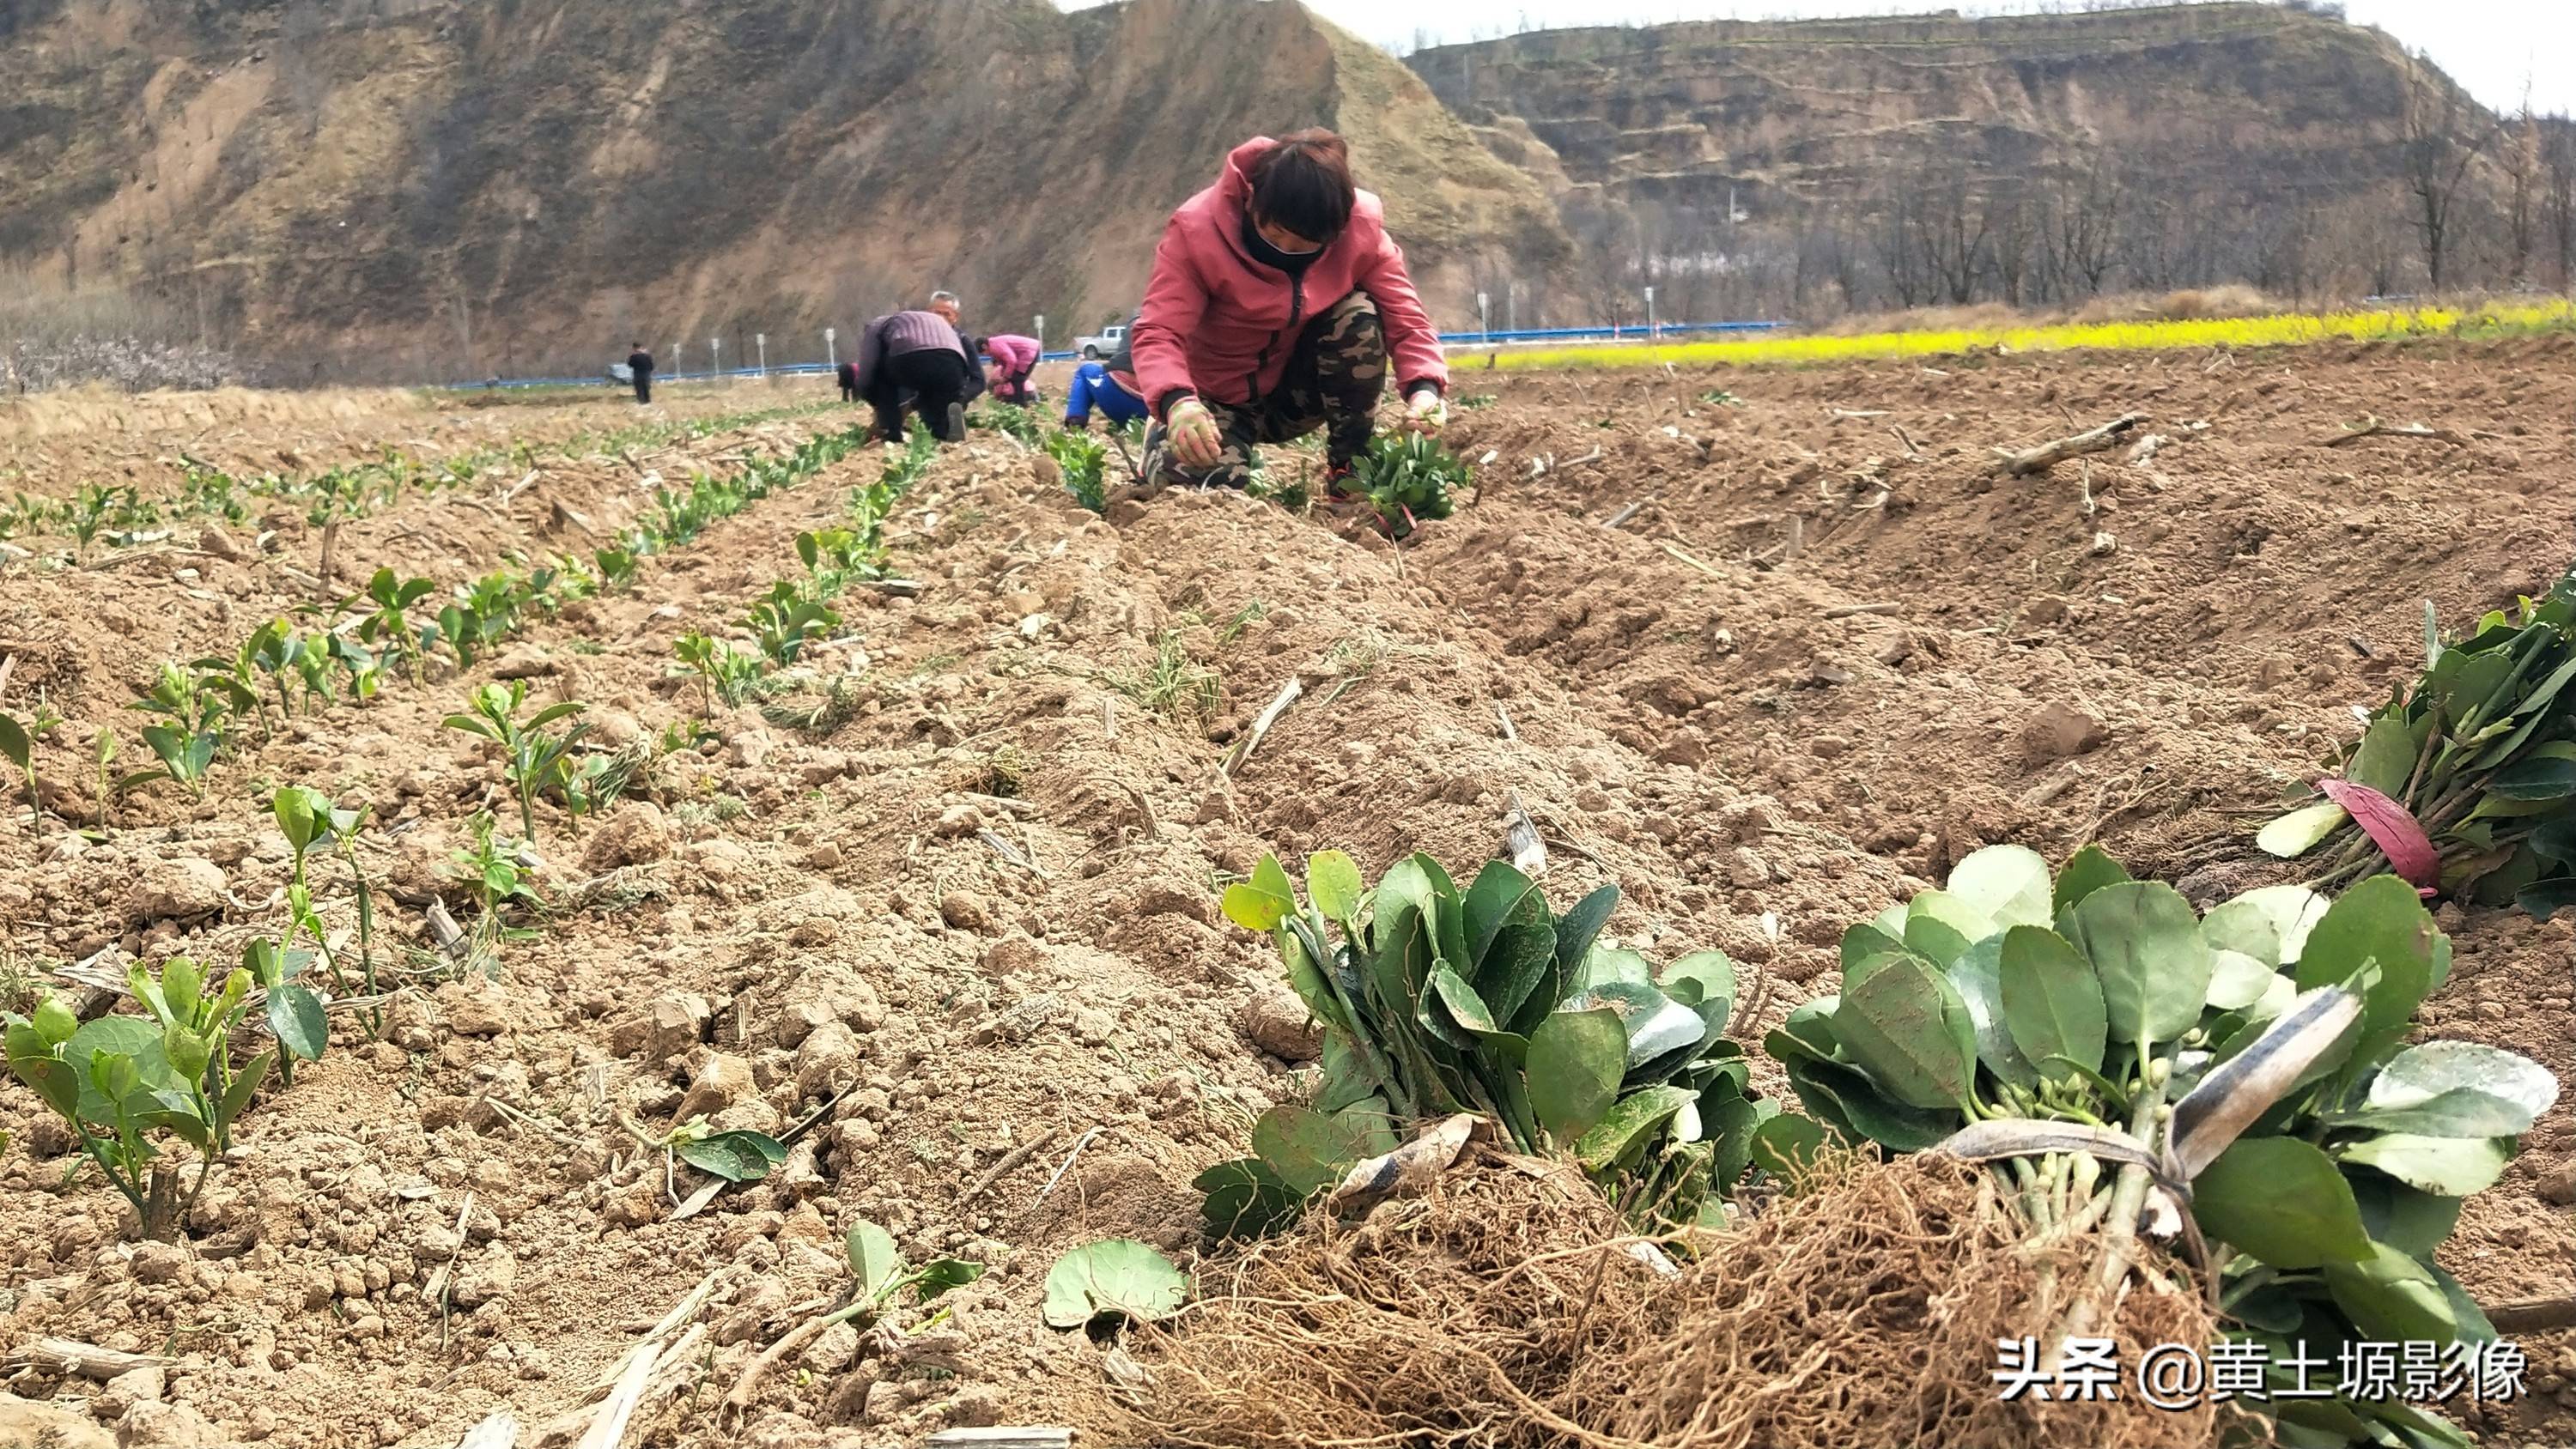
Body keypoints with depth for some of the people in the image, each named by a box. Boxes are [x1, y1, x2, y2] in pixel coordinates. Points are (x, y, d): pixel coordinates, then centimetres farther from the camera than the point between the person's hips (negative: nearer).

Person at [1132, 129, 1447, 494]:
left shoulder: (1361, 227, -19)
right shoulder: (1196, 230, -26)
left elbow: (1405, 316, -19)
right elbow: (1159, 332, -33)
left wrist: (1424, 387, -41)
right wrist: (1176, 402, -55)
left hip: (1300, 388, 2)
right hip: (1221, 397, -2)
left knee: (1360, 316, -27)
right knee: (1210, 484, -30)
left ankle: (1351, 467, -12)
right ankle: (1165, 441, 10)